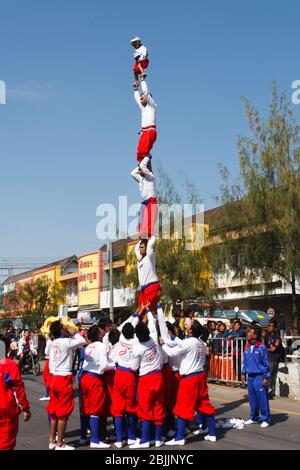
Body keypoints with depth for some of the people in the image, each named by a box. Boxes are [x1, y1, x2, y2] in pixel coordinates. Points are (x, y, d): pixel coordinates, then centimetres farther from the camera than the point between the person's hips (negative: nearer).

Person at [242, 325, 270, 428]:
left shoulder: (261, 348, -11)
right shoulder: (247, 348, 7)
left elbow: (266, 363, -8)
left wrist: (266, 377, -9)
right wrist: (243, 373, 13)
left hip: (259, 376, -6)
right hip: (250, 376, 6)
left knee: (262, 398, -2)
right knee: (252, 398, 12)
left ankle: (265, 419, 6)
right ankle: (253, 417, 24)